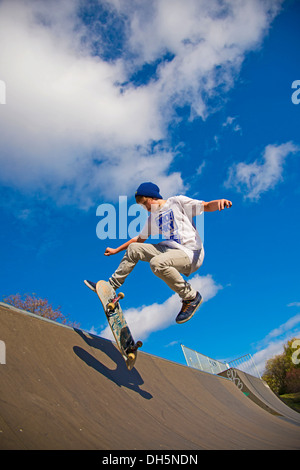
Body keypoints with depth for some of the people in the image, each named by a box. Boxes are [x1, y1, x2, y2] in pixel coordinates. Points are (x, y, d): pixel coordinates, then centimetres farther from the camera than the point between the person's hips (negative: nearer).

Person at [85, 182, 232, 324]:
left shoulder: (177, 201, 0)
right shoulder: (153, 217, 21)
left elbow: (206, 206, -9)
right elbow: (140, 239, 31)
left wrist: (219, 202, -32)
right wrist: (116, 250, 33)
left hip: (191, 253, -8)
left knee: (157, 263, -34)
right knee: (133, 249, 7)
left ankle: (191, 296, -18)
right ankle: (111, 285, 18)